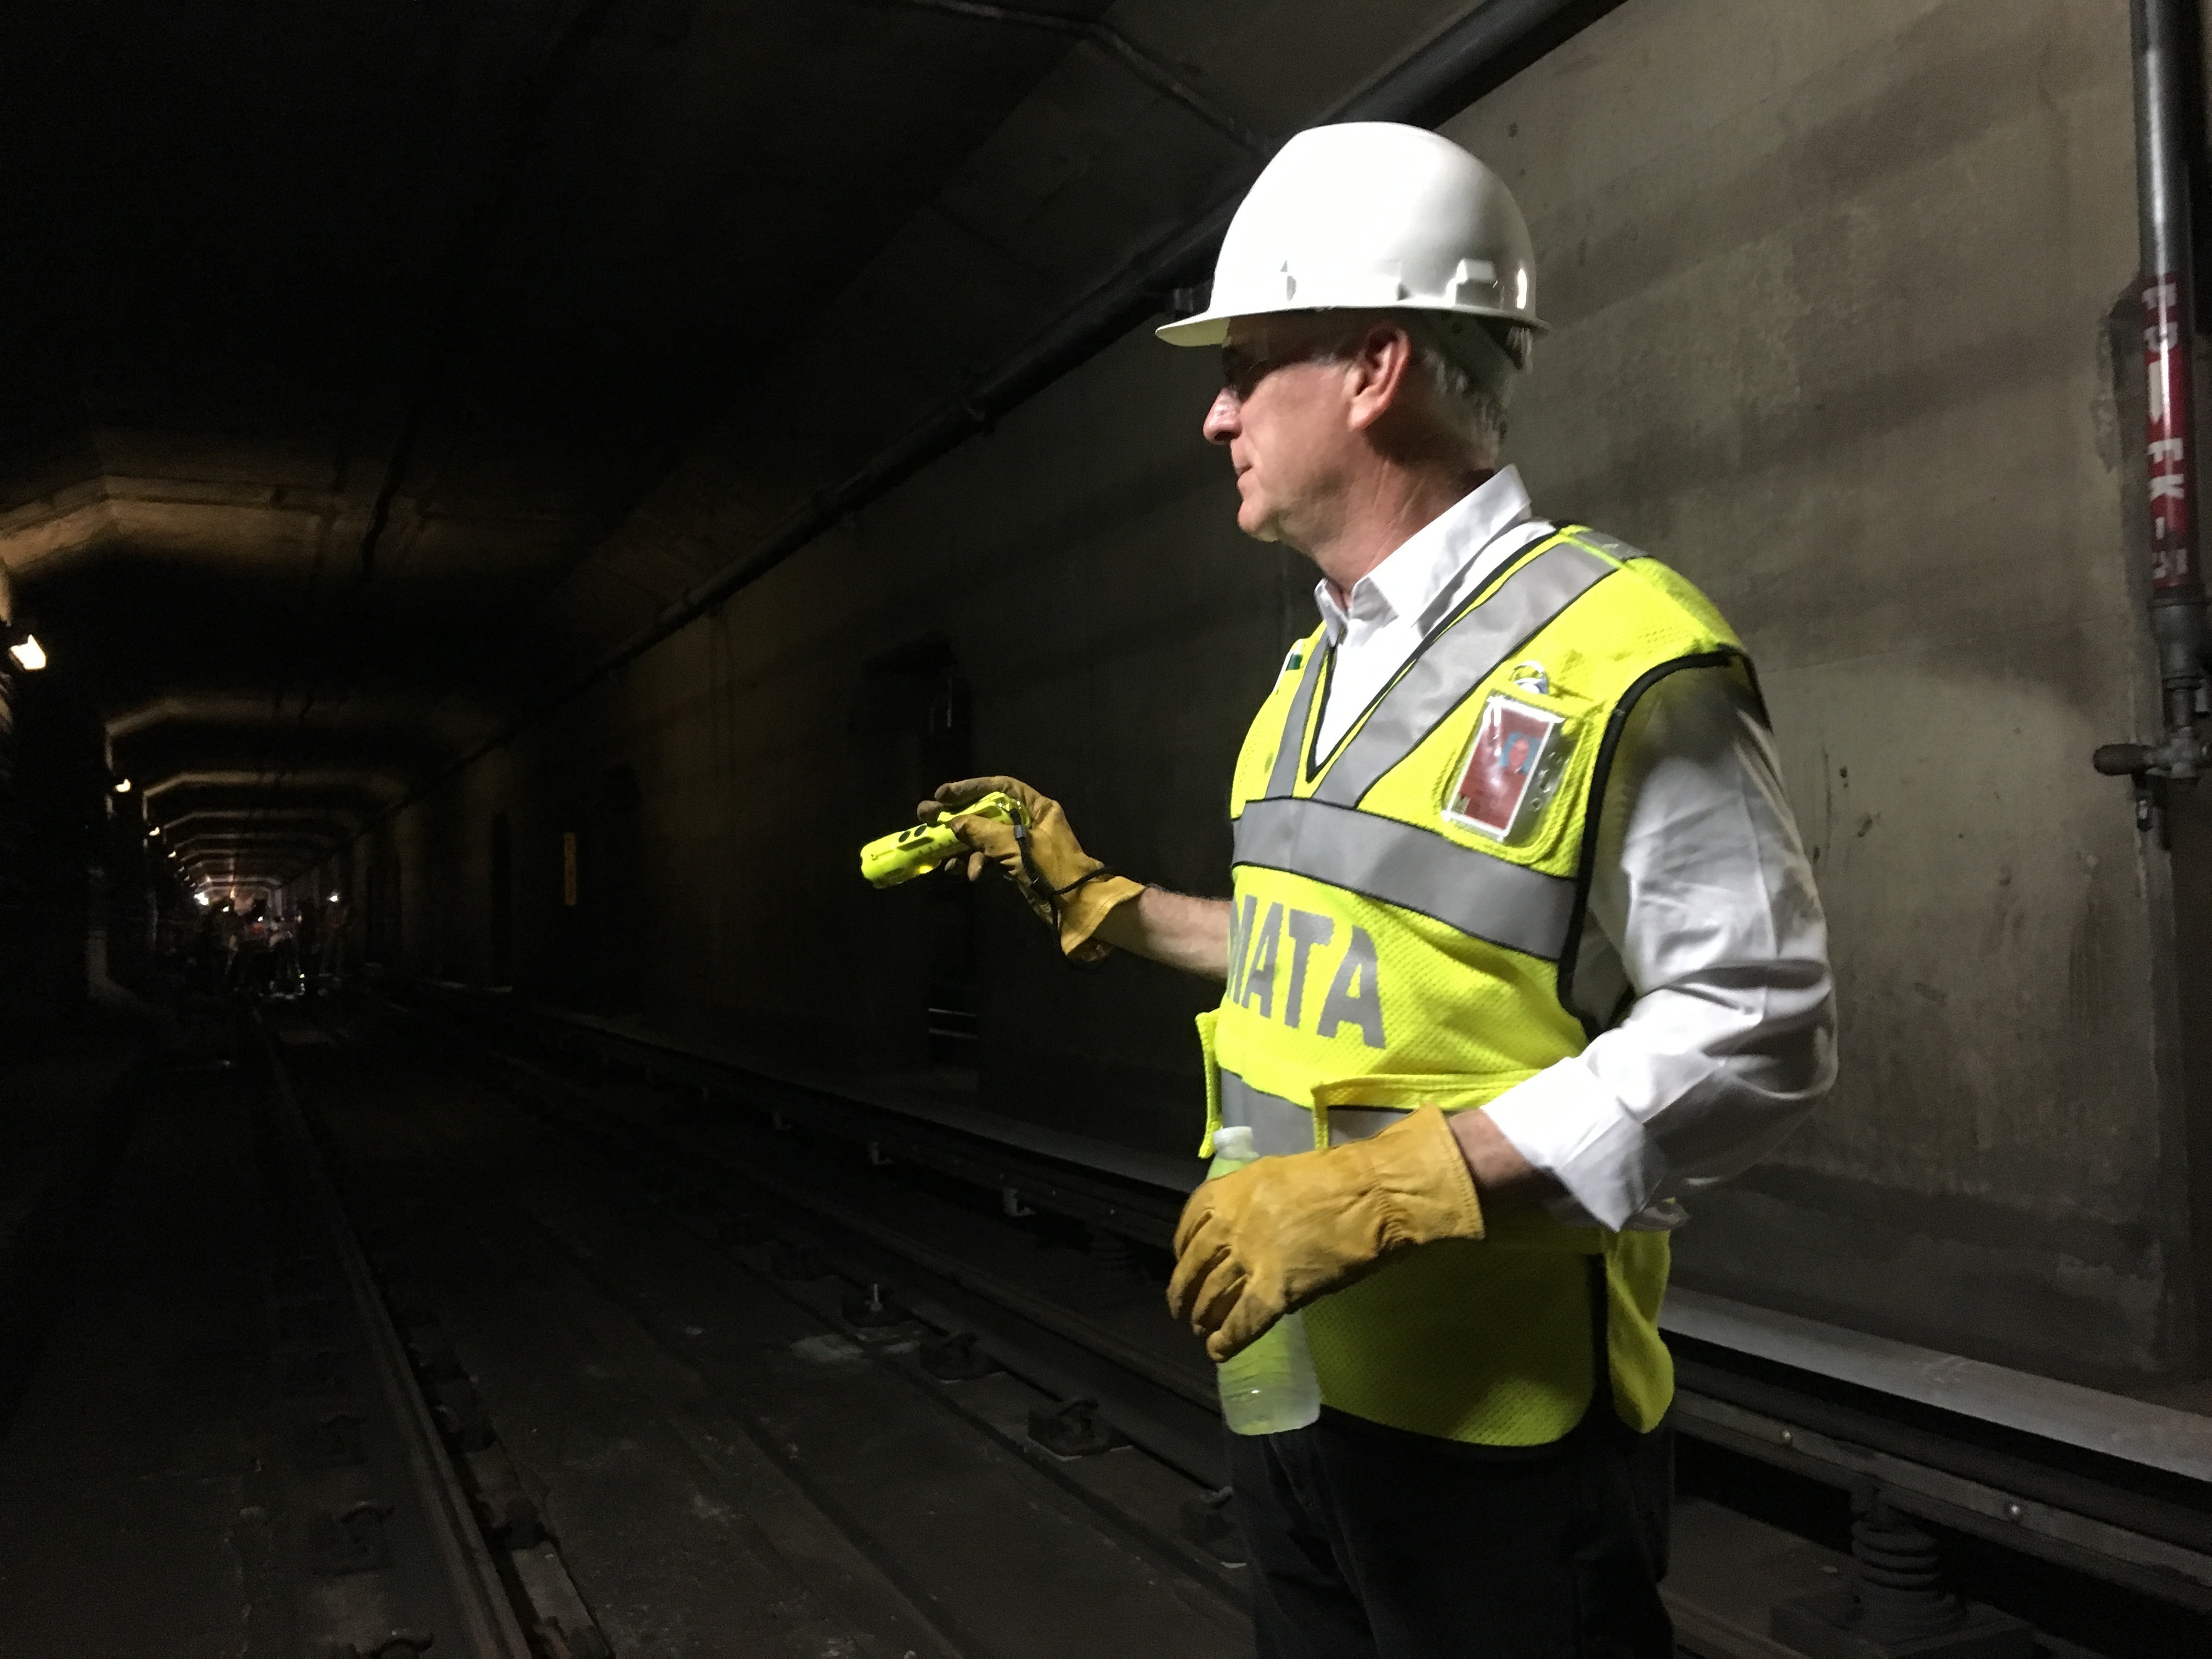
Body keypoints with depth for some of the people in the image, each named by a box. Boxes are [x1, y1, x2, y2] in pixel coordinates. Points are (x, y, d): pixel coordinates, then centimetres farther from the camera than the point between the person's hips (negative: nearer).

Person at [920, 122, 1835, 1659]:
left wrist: (1386, 1185, -26)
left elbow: (1755, 1030, -21)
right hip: (1288, 1380, 8)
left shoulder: (1618, 650, -17)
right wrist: (1100, 899, 17)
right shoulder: (1317, 669, 10)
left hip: (1494, 1426, -8)